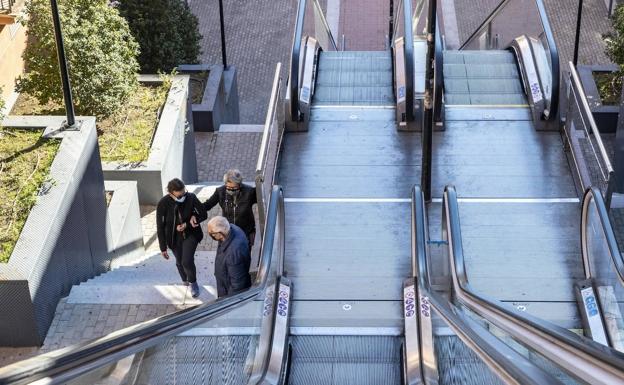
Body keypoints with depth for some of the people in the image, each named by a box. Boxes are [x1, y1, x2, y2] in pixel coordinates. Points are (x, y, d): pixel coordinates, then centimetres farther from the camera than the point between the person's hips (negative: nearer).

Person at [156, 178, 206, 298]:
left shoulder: (191, 197, -21)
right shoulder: (163, 204, -23)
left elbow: (203, 215, -9)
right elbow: (160, 227, -14)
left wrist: (186, 225, -21)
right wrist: (163, 248, -10)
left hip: (190, 233, -1)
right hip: (174, 237, 1)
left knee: (187, 261, -13)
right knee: (180, 262, 16)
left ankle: (193, 283, 16)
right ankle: (185, 281, 47)